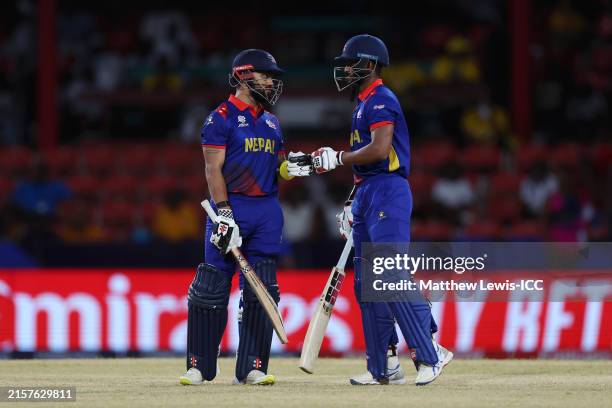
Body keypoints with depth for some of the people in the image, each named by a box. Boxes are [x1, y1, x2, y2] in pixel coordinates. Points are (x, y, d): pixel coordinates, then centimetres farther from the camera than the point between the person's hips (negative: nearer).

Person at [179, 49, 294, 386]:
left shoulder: (272, 122, 18)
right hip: (232, 205, -6)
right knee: (211, 289, -6)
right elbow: (213, 170, -9)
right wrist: (224, 214, -18)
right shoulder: (221, 118, -3)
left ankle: (252, 368, 4)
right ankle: (199, 366, 1)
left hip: (267, 209, 6)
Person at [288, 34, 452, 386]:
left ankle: (431, 354, -15)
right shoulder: (365, 104, 22)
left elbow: (379, 150, -22)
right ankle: (385, 366, 10)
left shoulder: (381, 100, -10)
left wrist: (338, 158, -12)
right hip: (368, 196, 11)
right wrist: (354, 203, 23)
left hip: (388, 193, -11)